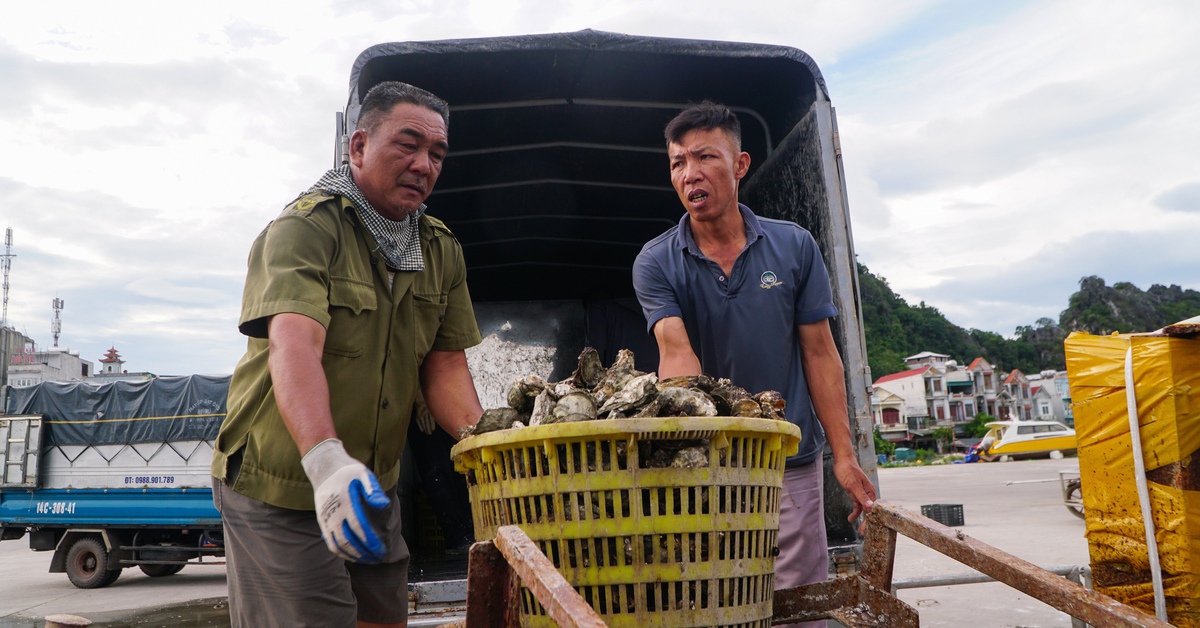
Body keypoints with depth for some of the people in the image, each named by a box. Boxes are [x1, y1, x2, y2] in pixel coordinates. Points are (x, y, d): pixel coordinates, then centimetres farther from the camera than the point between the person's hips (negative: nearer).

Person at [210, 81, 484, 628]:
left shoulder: (442, 250, 3)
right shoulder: (304, 228, -17)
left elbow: (444, 365, 0)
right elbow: (292, 343, -33)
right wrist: (327, 460, -48)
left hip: (372, 490, 7)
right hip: (278, 492, -6)